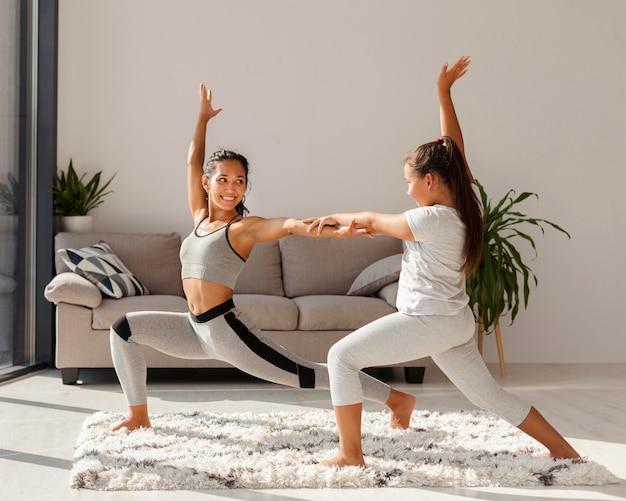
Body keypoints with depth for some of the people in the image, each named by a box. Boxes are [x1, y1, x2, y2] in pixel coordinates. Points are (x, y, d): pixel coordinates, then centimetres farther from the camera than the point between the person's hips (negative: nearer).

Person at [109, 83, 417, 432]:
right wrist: (203, 118, 25)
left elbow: (290, 225, -24)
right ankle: (139, 415, 14)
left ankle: (397, 398, 3)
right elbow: (194, 161, 19)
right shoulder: (201, 218, 11)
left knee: (303, 373, -7)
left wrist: (335, 231, -39)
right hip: (196, 328, 7)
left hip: (226, 327, -7)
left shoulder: (244, 227, -7)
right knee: (124, 328, 7)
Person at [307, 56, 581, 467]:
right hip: (457, 322, 9)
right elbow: (454, 146, 10)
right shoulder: (470, 202, -1)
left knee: (342, 357, -4)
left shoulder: (433, 220, -22)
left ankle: (351, 455, -2)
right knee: (491, 395, 18)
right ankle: (565, 451, 20)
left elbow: (373, 222, -8)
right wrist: (444, 93, 13)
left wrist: (335, 218, 9)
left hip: (427, 321, -9)